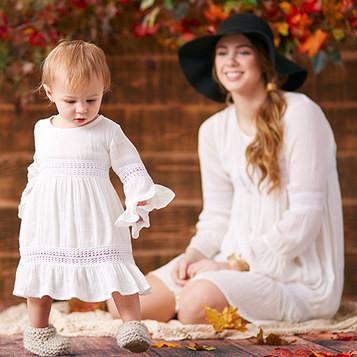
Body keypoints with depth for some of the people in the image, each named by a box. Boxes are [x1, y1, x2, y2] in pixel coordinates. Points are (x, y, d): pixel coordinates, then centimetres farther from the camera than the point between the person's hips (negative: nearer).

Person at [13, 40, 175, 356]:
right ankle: (37, 330, 19)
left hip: (95, 213, -3)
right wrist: (29, 199, 20)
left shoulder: (108, 131, -3)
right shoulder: (43, 130, 9)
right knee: (41, 267, 6)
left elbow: (131, 168, -4)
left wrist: (142, 198, -19)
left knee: (113, 263, -11)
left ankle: (133, 323, -5)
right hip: (48, 214, 3)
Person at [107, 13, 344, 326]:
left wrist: (238, 264, -16)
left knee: (197, 302, -32)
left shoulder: (299, 114, -12)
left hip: (296, 274, -7)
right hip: (238, 260, 7)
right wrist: (194, 254, -8)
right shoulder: (214, 130, 8)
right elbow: (217, 214, 13)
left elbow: (304, 217, -15)